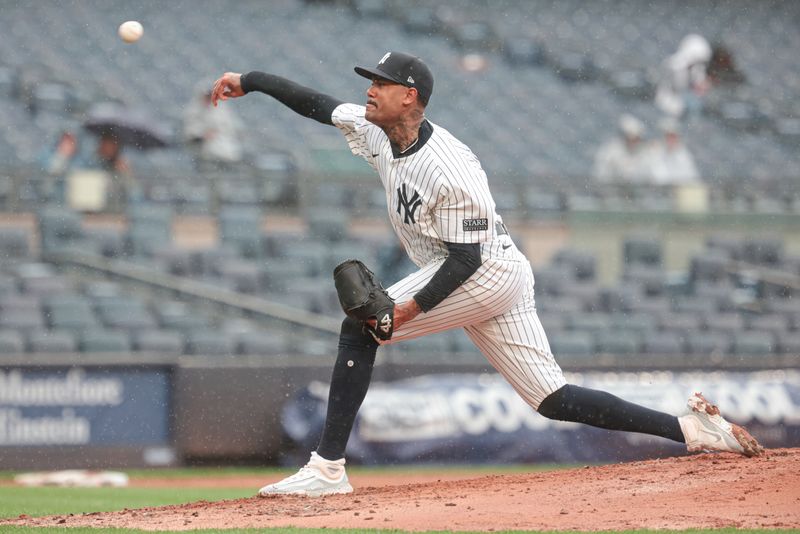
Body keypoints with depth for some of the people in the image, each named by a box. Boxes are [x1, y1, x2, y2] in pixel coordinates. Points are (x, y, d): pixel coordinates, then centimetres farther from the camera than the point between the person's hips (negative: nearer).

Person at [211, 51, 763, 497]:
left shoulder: (449, 171, -24)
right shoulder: (377, 131, 2)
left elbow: (466, 258, -22)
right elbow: (315, 103, 10)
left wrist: (412, 308, -27)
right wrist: (247, 81, 5)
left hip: (488, 272, -10)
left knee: (360, 325, -14)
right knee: (553, 399, 7)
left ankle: (328, 467, -15)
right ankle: (696, 429, 4)